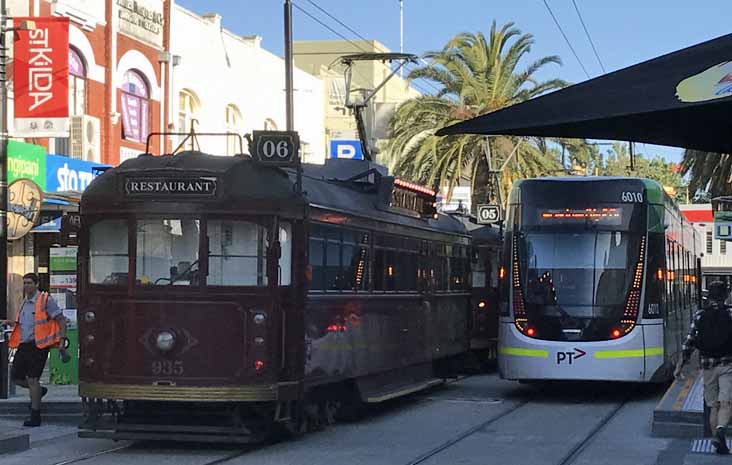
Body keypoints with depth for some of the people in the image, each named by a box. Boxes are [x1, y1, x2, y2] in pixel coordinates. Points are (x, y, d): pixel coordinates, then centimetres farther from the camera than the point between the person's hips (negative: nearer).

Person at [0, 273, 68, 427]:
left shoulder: (45, 300, -7)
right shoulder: (25, 303, 17)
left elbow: (61, 319, -8)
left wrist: (62, 340, -16)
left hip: (38, 345, -8)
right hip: (23, 345, 8)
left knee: (32, 380, -10)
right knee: (16, 377, 9)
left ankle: (35, 417, -3)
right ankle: (38, 391, 34)